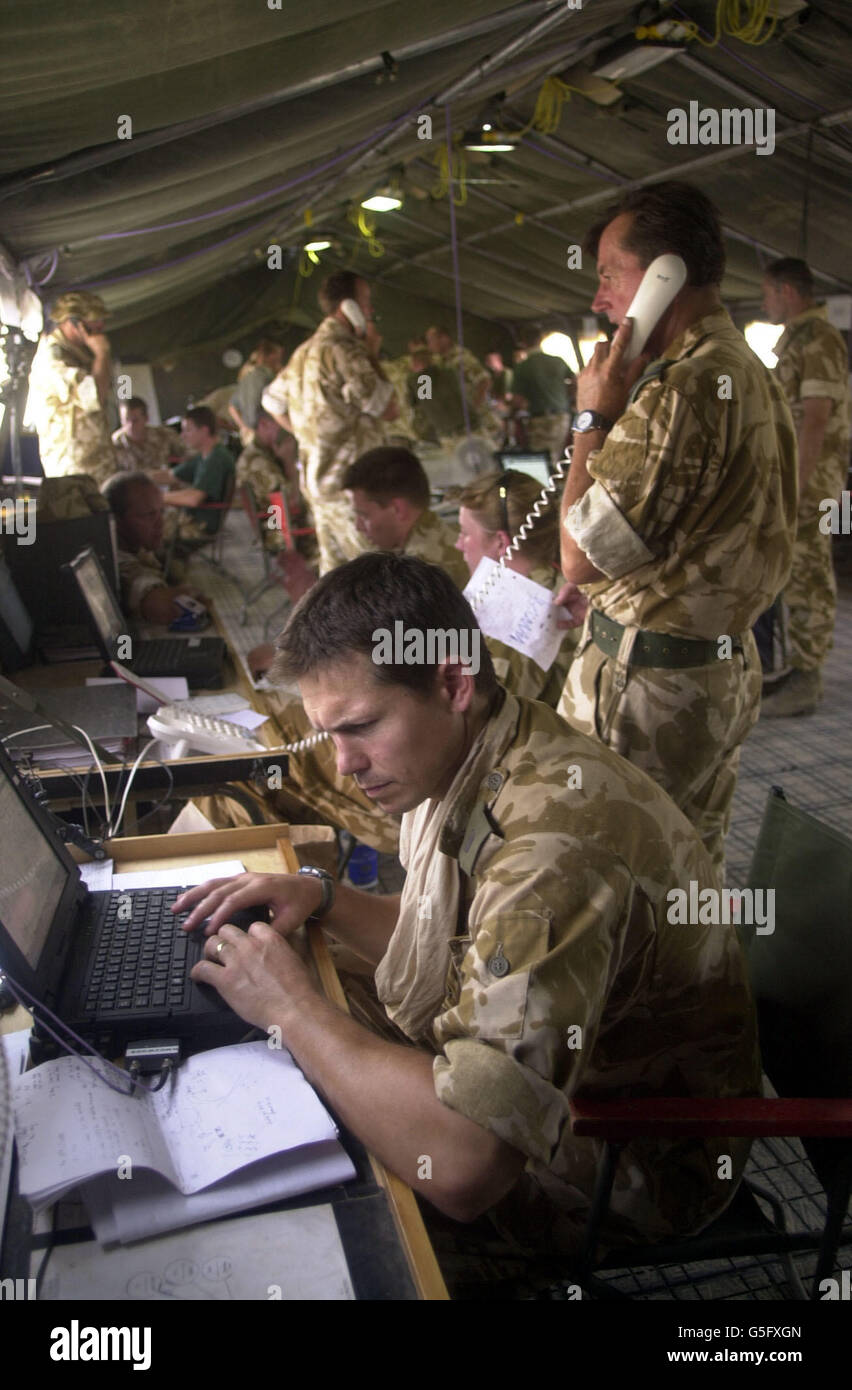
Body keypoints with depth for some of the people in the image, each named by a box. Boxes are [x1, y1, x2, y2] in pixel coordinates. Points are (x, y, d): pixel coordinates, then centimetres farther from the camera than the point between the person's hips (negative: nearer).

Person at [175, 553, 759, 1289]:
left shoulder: (554, 843, -38)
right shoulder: (458, 761, -6)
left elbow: (460, 1166, -42)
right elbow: (448, 938, 11)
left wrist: (293, 1009, -28)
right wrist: (322, 898, -6)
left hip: (606, 1176, -7)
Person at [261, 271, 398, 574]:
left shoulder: (304, 352, 15)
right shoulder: (344, 350, -15)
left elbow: (272, 402, 26)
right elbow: (389, 409, -14)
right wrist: (373, 356, -4)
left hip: (317, 480, 10)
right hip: (350, 482, -10)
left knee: (334, 568, 14)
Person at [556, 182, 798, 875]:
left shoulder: (681, 389, -21)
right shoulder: (753, 375, 11)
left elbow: (581, 556, -20)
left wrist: (593, 415, -12)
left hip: (648, 683, -10)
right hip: (729, 663, 10)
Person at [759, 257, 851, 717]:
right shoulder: (799, 339, 18)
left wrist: (794, 487, -24)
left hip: (808, 478, -10)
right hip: (793, 476, 10)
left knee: (807, 578, -6)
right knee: (800, 575, 13)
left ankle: (805, 680, -1)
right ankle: (800, 668, 20)